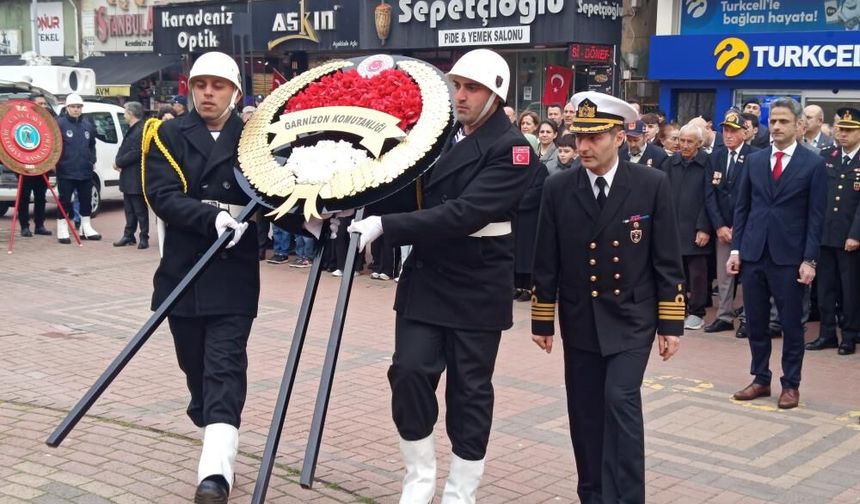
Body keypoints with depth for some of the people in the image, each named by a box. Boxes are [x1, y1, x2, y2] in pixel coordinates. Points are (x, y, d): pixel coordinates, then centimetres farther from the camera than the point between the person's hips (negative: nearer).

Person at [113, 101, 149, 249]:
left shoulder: (141, 131, -17)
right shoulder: (132, 130, 14)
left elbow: (135, 153, -22)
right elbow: (125, 149, 17)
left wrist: (119, 162, -13)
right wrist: (120, 163, -1)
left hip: (136, 178, -9)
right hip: (128, 177, 10)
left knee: (140, 209, -1)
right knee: (129, 209, 15)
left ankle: (144, 238, 5)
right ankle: (128, 236, 22)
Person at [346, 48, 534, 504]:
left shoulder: (511, 150, -12)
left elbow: (464, 213, -24)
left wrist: (386, 225, -27)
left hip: (476, 289, -5)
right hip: (425, 279, 5)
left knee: (469, 391, 5)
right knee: (409, 372, -2)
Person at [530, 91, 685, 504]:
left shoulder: (652, 184, -8)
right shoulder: (558, 188, -3)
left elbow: (667, 260, -5)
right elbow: (546, 262, 2)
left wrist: (671, 323, -6)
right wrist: (542, 320, 5)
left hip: (631, 319, -2)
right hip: (579, 321, 3)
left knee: (621, 399, -16)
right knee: (585, 414, 9)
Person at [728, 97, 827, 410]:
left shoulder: (813, 164, -1)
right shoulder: (754, 160, 9)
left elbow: (815, 217, -3)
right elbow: (741, 207, 11)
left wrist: (809, 260, -9)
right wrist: (735, 248, 4)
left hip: (789, 257, -3)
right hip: (753, 254, 3)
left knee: (791, 324, 5)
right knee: (755, 322, 10)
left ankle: (790, 384, 17)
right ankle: (760, 379, 23)